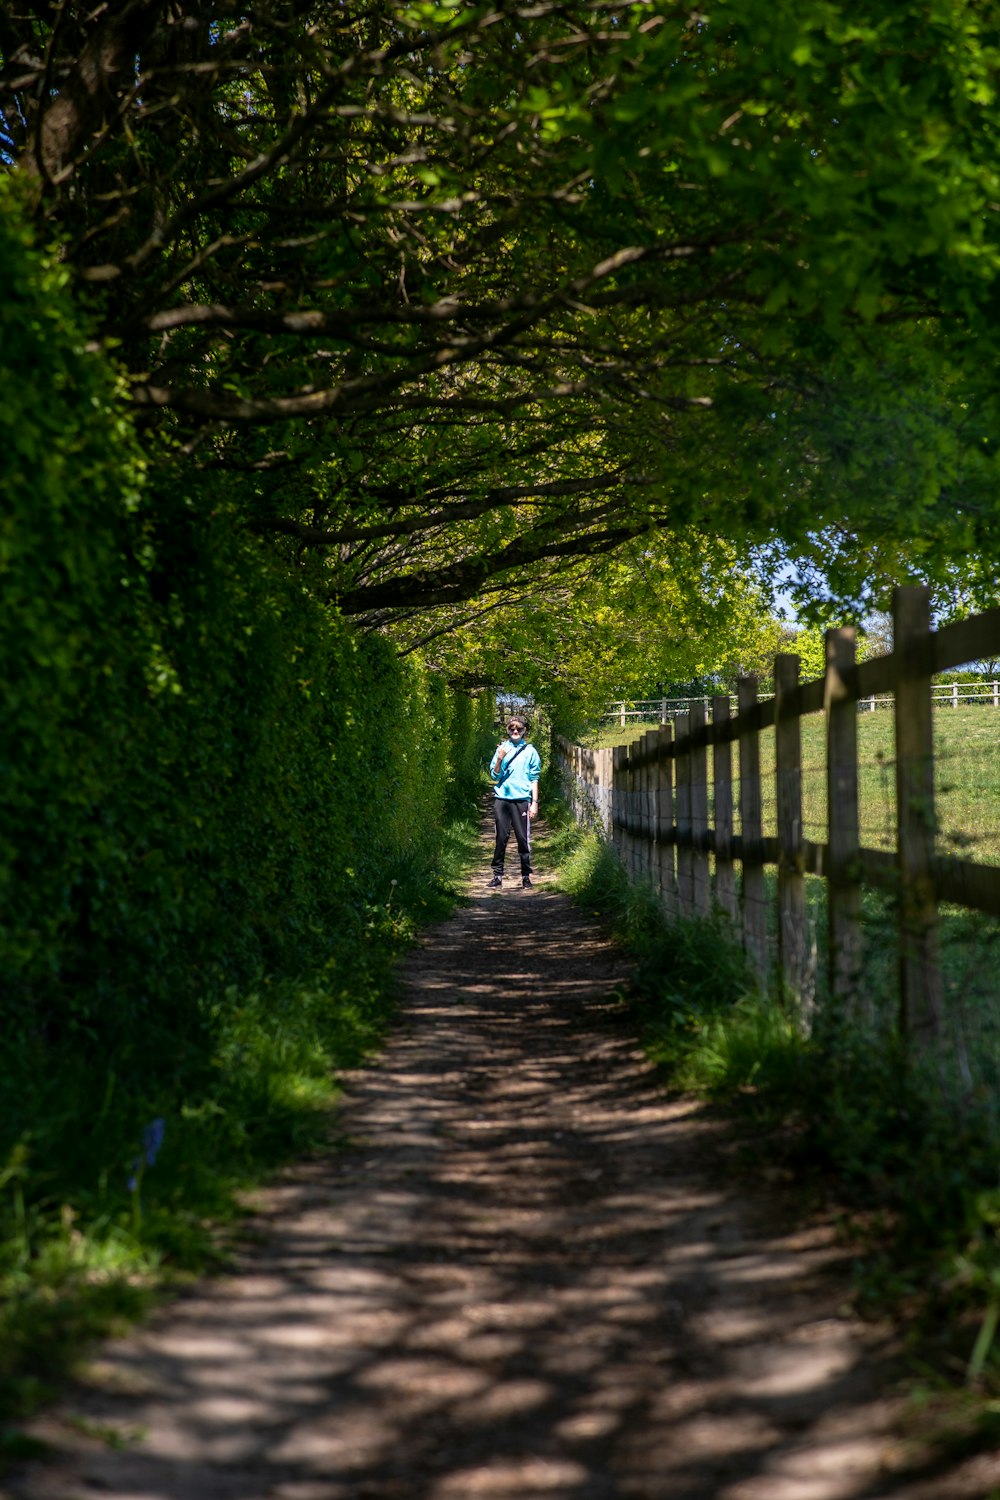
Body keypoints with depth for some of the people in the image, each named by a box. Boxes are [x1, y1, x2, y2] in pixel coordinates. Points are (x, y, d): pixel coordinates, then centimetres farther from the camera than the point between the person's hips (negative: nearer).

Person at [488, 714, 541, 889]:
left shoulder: (530, 750, 7)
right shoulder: (502, 748, 10)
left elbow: (534, 778, 6)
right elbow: (494, 775, 7)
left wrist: (535, 802, 0)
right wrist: (500, 759, -10)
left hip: (522, 799, -1)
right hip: (502, 798, 1)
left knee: (523, 838, 0)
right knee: (501, 837, 1)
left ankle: (526, 875, 8)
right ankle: (497, 875, 3)